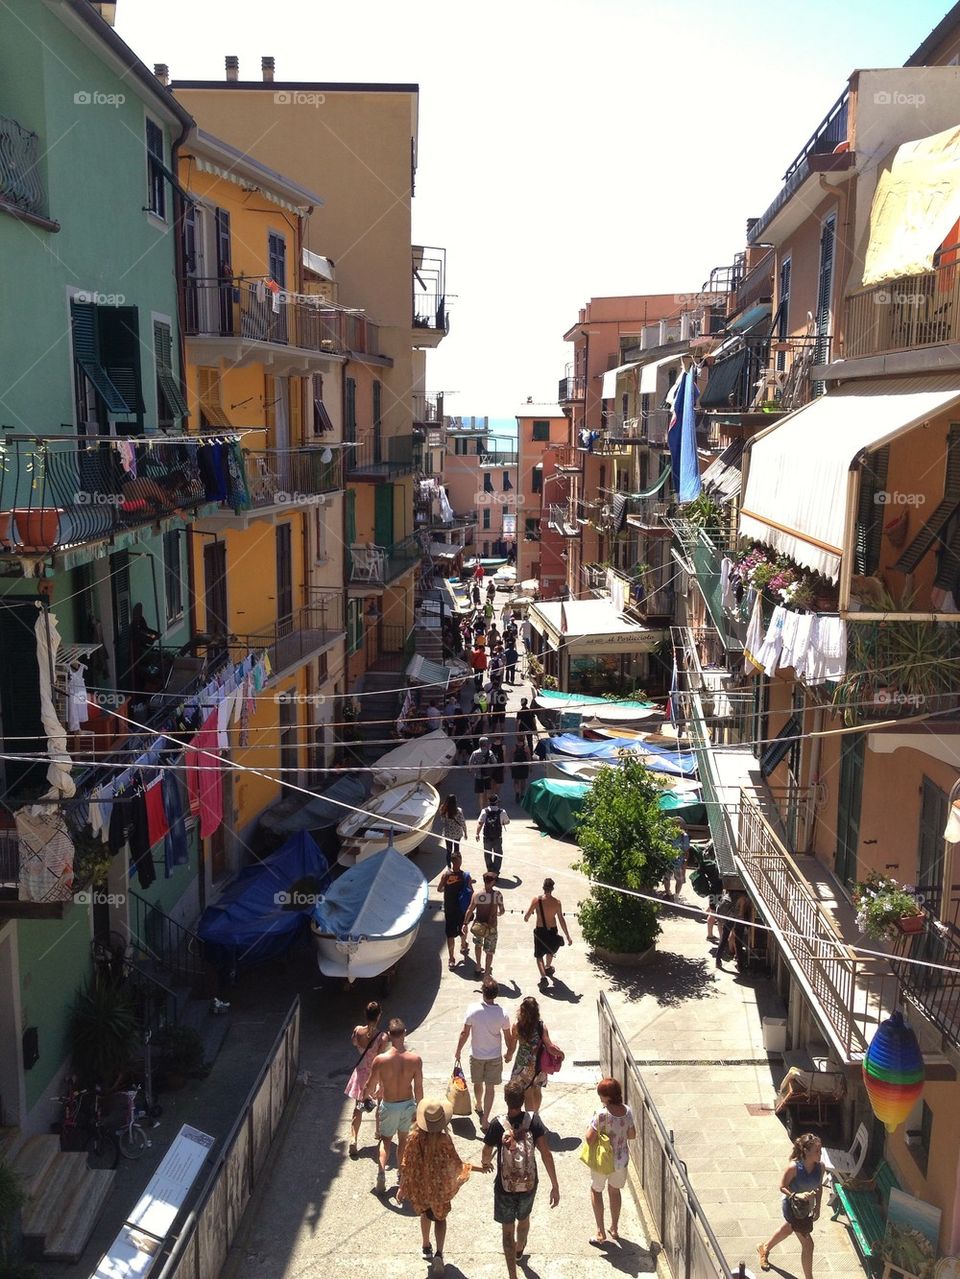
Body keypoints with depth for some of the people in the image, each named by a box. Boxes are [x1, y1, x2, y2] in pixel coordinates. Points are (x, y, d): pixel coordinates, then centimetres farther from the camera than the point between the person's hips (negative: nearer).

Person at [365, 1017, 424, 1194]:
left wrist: (369, 1094, 15)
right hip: (408, 1104, 1)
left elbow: (370, 1087, -9)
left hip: (389, 1106, -1)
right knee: (403, 1139, 24)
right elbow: (418, 1088, -10)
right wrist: (419, 1109, 6)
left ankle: (382, 1173, 3)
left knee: (386, 1139, 21)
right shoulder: (415, 1059, -19)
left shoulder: (380, 1060, -22)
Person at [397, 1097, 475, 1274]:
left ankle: (426, 1248, 42)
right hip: (439, 1186, -2)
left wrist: (402, 1187, -1)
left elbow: (407, 1164, -12)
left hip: (419, 1185, 2)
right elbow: (455, 1164, -18)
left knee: (425, 1214, 28)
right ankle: (438, 1254, 3)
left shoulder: (415, 1137, -21)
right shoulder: (444, 1139, -27)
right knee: (440, 1218, 18)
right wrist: (473, 1167, -4)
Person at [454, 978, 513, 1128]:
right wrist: (509, 1051, 14)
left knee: (478, 1083, 24)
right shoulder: (502, 1014, -18)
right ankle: (485, 1119, 13)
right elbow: (507, 1037, -5)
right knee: (490, 1087, 11)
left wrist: (458, 1051, 1)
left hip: (477, 1055, 1)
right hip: (495, 1056, -1)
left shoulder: (473, 1010, -22)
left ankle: (479, 1107, 47)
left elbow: (465, 1033, -14)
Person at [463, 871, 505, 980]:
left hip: (478, 925, 1)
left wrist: (465, 923, 0)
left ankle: (478, 967, 34)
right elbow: (502, 910, -2)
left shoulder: (476, 894, -11)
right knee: (489, 951, 13)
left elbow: (470, 910, -9)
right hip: (492, 926, -1)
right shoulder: (498, 895, -12)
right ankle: (486, 973, 17)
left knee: (478, 945, 28)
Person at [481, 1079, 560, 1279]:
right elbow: (546, 1153, -19)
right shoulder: (533, 1120, -18)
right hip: (529, 1185, 3)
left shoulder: (498, 1125, -21)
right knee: (523, 1219, 31)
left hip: (505, 1187, -3)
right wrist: (555, 1186, -13)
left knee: (508, 1230, 16)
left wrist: (485, 1163, 18)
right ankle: (519, 1250, 58)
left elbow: (486, 1155, -6)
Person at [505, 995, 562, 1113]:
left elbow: (512, 1046, -8)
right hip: (538, 1063, 2)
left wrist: (508, 1056, 12)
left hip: (523, 1063, -2)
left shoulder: (517, 1026, -19)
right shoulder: (541, 1027, -20)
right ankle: (535, 1115, 41)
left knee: (527, 1093, 16)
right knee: (537, 1091, 25)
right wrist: (560, 1053, 4)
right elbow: (549, 1046, -15)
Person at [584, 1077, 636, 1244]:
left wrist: (587, 1132, -4)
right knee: (614, 1191, 27)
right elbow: (632, 1135, 1)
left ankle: (600, 1232, 22)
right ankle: (614, 1229, 38)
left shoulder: (602, 1115, -29)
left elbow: (589, 1139, -24)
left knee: (596, 1191, 20)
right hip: (622, 1159, 5)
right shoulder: (627, 1111, -12)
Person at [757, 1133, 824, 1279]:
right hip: (792, 1207, -7)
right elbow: (782, 1187, -19)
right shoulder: (794, 1167, -30)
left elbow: (819, 1187, 3)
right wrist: (797, 1196, -33)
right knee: (808, 1244, -4)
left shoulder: (820, 1167, -14)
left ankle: (764, 1248, 57)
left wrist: (817, 1206, -2)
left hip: (807, 1207, 7)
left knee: (788, 1230, 30)